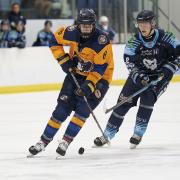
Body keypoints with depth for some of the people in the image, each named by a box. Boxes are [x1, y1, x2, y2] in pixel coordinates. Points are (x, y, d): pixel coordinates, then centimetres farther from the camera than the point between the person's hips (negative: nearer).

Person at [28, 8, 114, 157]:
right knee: (63, 107, -3)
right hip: (76, 72, 3)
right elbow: (55, 41, 3)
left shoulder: (102, 40, -27)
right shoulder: (72, 33, -16)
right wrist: (63, 60, -5)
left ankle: (66, 141, -10)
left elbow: (100, 68, -27)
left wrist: (89, 85, -32)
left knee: (83, 109, -17)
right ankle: (44, 141, 3)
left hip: (98, 77, -3)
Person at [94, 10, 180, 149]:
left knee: (147, 99, -23)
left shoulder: (165, 38, -18)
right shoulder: (134, 42, -14)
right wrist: (140, 77, -32)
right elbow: (130, 63, -16)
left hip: (159, 76, -2)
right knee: (124, 102, -5)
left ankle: (138, 134, -9)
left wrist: (168, 69, -20)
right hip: (139, 74, 2)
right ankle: (107, 135, 3)